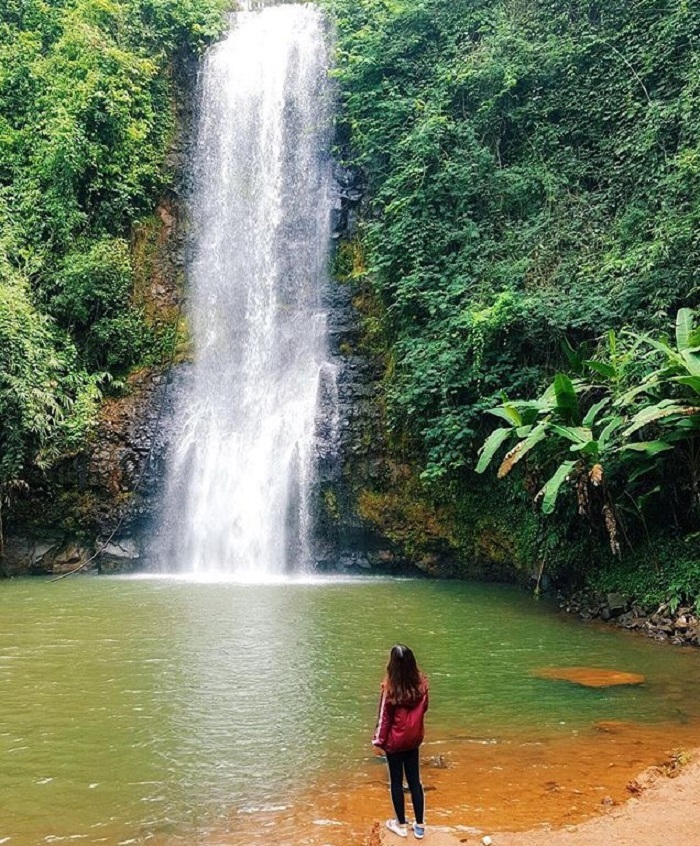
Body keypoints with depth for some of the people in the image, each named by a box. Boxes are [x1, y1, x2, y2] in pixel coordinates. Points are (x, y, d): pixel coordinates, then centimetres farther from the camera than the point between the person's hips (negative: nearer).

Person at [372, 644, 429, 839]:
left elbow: (385, 716, -15)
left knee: (396, 781, 13)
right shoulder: (421, 683, -12)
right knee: (414, 780, 15)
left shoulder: (390, 687, -24)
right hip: (414, 737, 4)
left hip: (395, 740, -4)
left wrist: (379, 739, -3)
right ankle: (419, 826, 24)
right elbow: (424, 707, 3)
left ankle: (401, 825, 26)